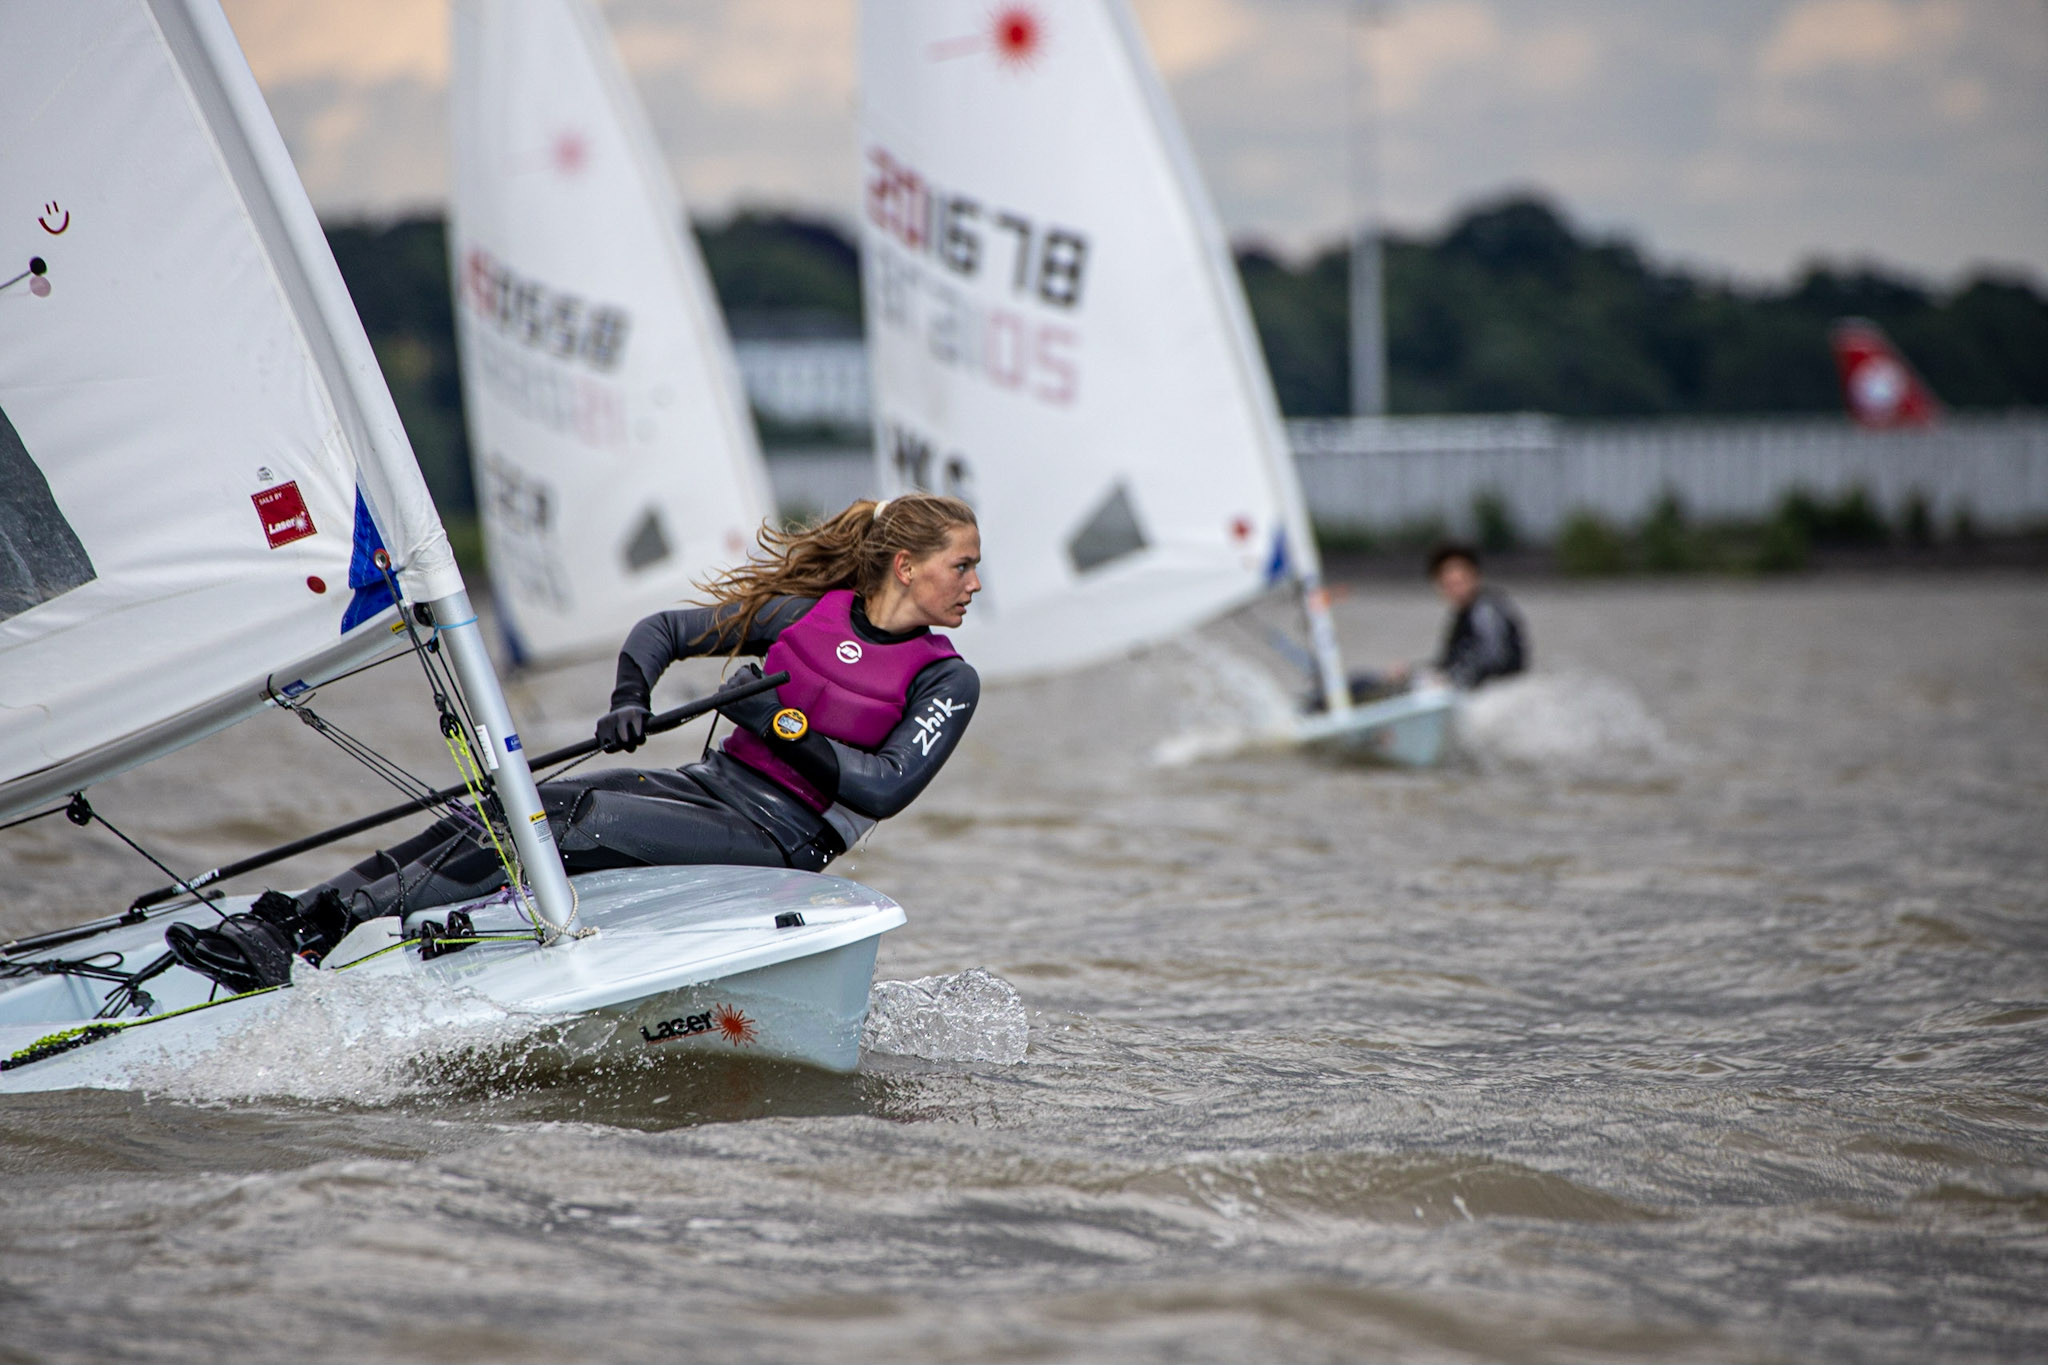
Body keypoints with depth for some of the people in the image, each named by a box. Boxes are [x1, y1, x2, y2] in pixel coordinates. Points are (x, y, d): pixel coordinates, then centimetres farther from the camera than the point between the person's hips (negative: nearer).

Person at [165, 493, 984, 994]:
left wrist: (778, 719, -18)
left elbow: (887, 790, -15)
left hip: (778, 838, -5)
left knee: (580, 826, -26)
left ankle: (316, 936, -32)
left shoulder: (947, 680, -2)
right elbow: (665, 631, 14)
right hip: (708, 785, 5)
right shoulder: (812, 610, 9)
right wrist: (631, 701, -6)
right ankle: (288, 920, -24)